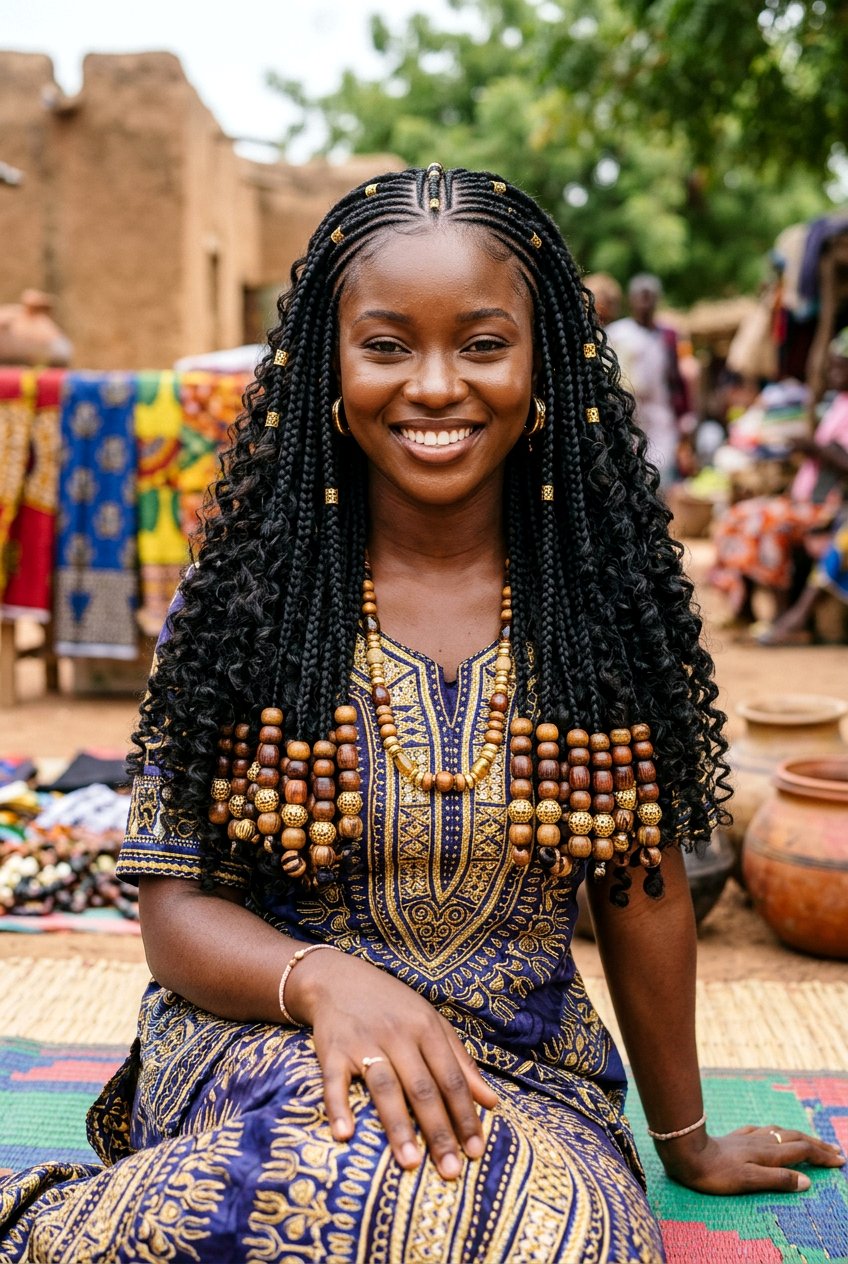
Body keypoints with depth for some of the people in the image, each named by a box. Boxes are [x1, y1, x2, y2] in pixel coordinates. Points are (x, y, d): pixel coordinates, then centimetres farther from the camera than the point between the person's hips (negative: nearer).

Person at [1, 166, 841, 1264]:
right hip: (264, 1042, -2)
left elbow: (644, 893, 6)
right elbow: (177, 904, -2)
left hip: (530, 1080, 3)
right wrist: (324, 978, -23)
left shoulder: (607, 598, 0)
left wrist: (687, 1142, 15)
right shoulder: (241, 596, -3)